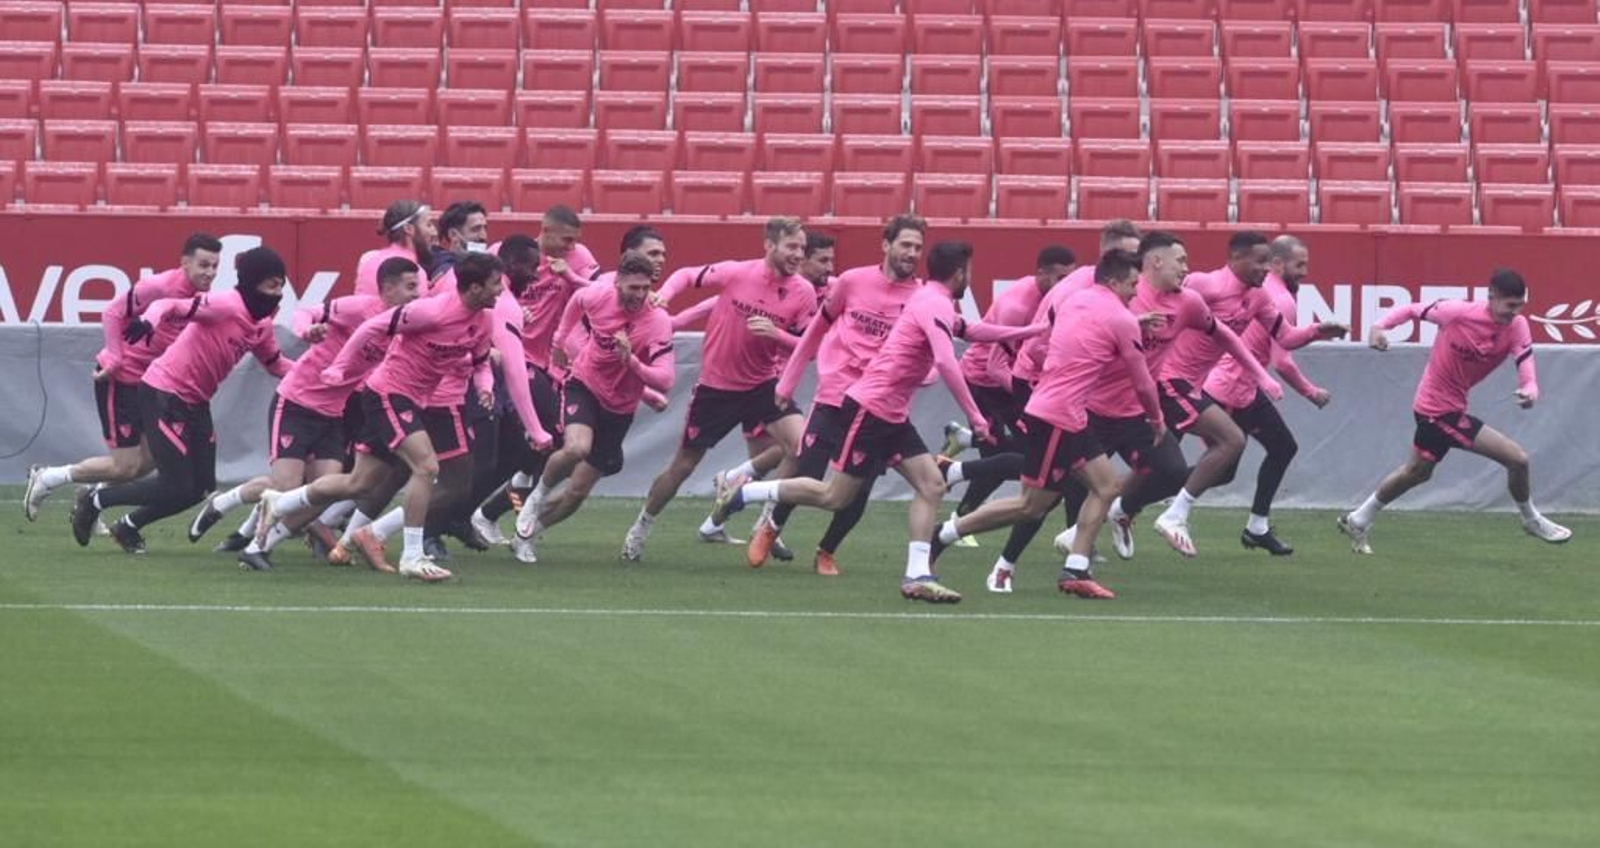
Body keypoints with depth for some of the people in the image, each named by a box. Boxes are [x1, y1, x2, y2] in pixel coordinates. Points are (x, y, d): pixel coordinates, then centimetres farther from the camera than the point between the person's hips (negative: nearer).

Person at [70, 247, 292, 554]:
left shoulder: (262, 327, 4)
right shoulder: (226, 306, -22)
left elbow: (276, 364, 21)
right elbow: (170, 304, -31)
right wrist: (148, 321, -51)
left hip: (194, 402, 9)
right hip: (163, 395, -9)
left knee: (199, 487, 6)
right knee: (178, 488, -10)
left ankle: (128, 526, 24)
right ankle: (95, 501, 8)